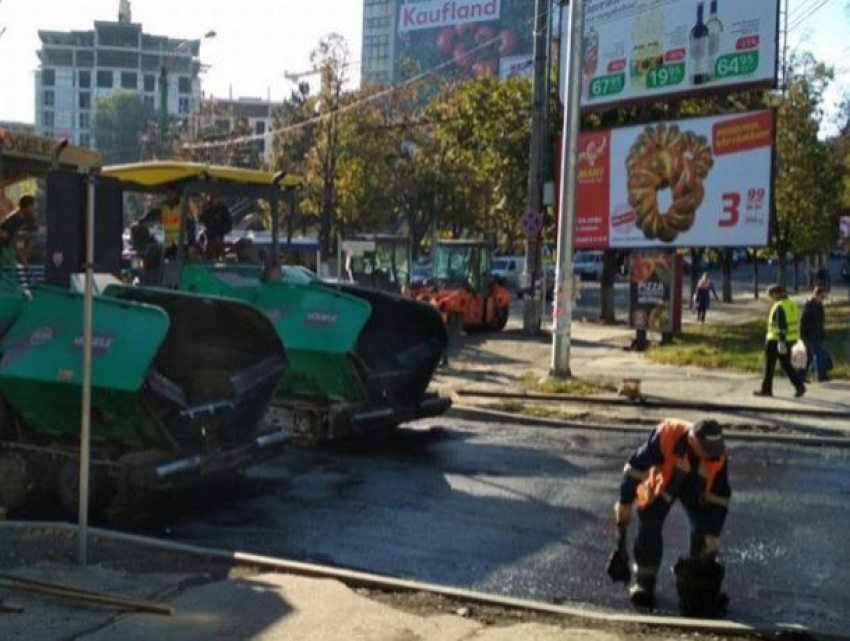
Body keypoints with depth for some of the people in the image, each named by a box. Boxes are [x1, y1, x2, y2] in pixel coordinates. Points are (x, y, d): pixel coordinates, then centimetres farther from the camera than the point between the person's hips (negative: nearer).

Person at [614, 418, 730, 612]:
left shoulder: (718, 455, -30)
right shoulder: (665, 437, -40)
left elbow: (720, 496, -19)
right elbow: (636, 466, -28)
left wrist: (713, 536, -19)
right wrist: (625, 504, -20)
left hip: (695, 489, 2)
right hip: (661, 484, -2)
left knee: (704, 532, -6)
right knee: (649, 531, -10)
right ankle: (643, 584, 5)